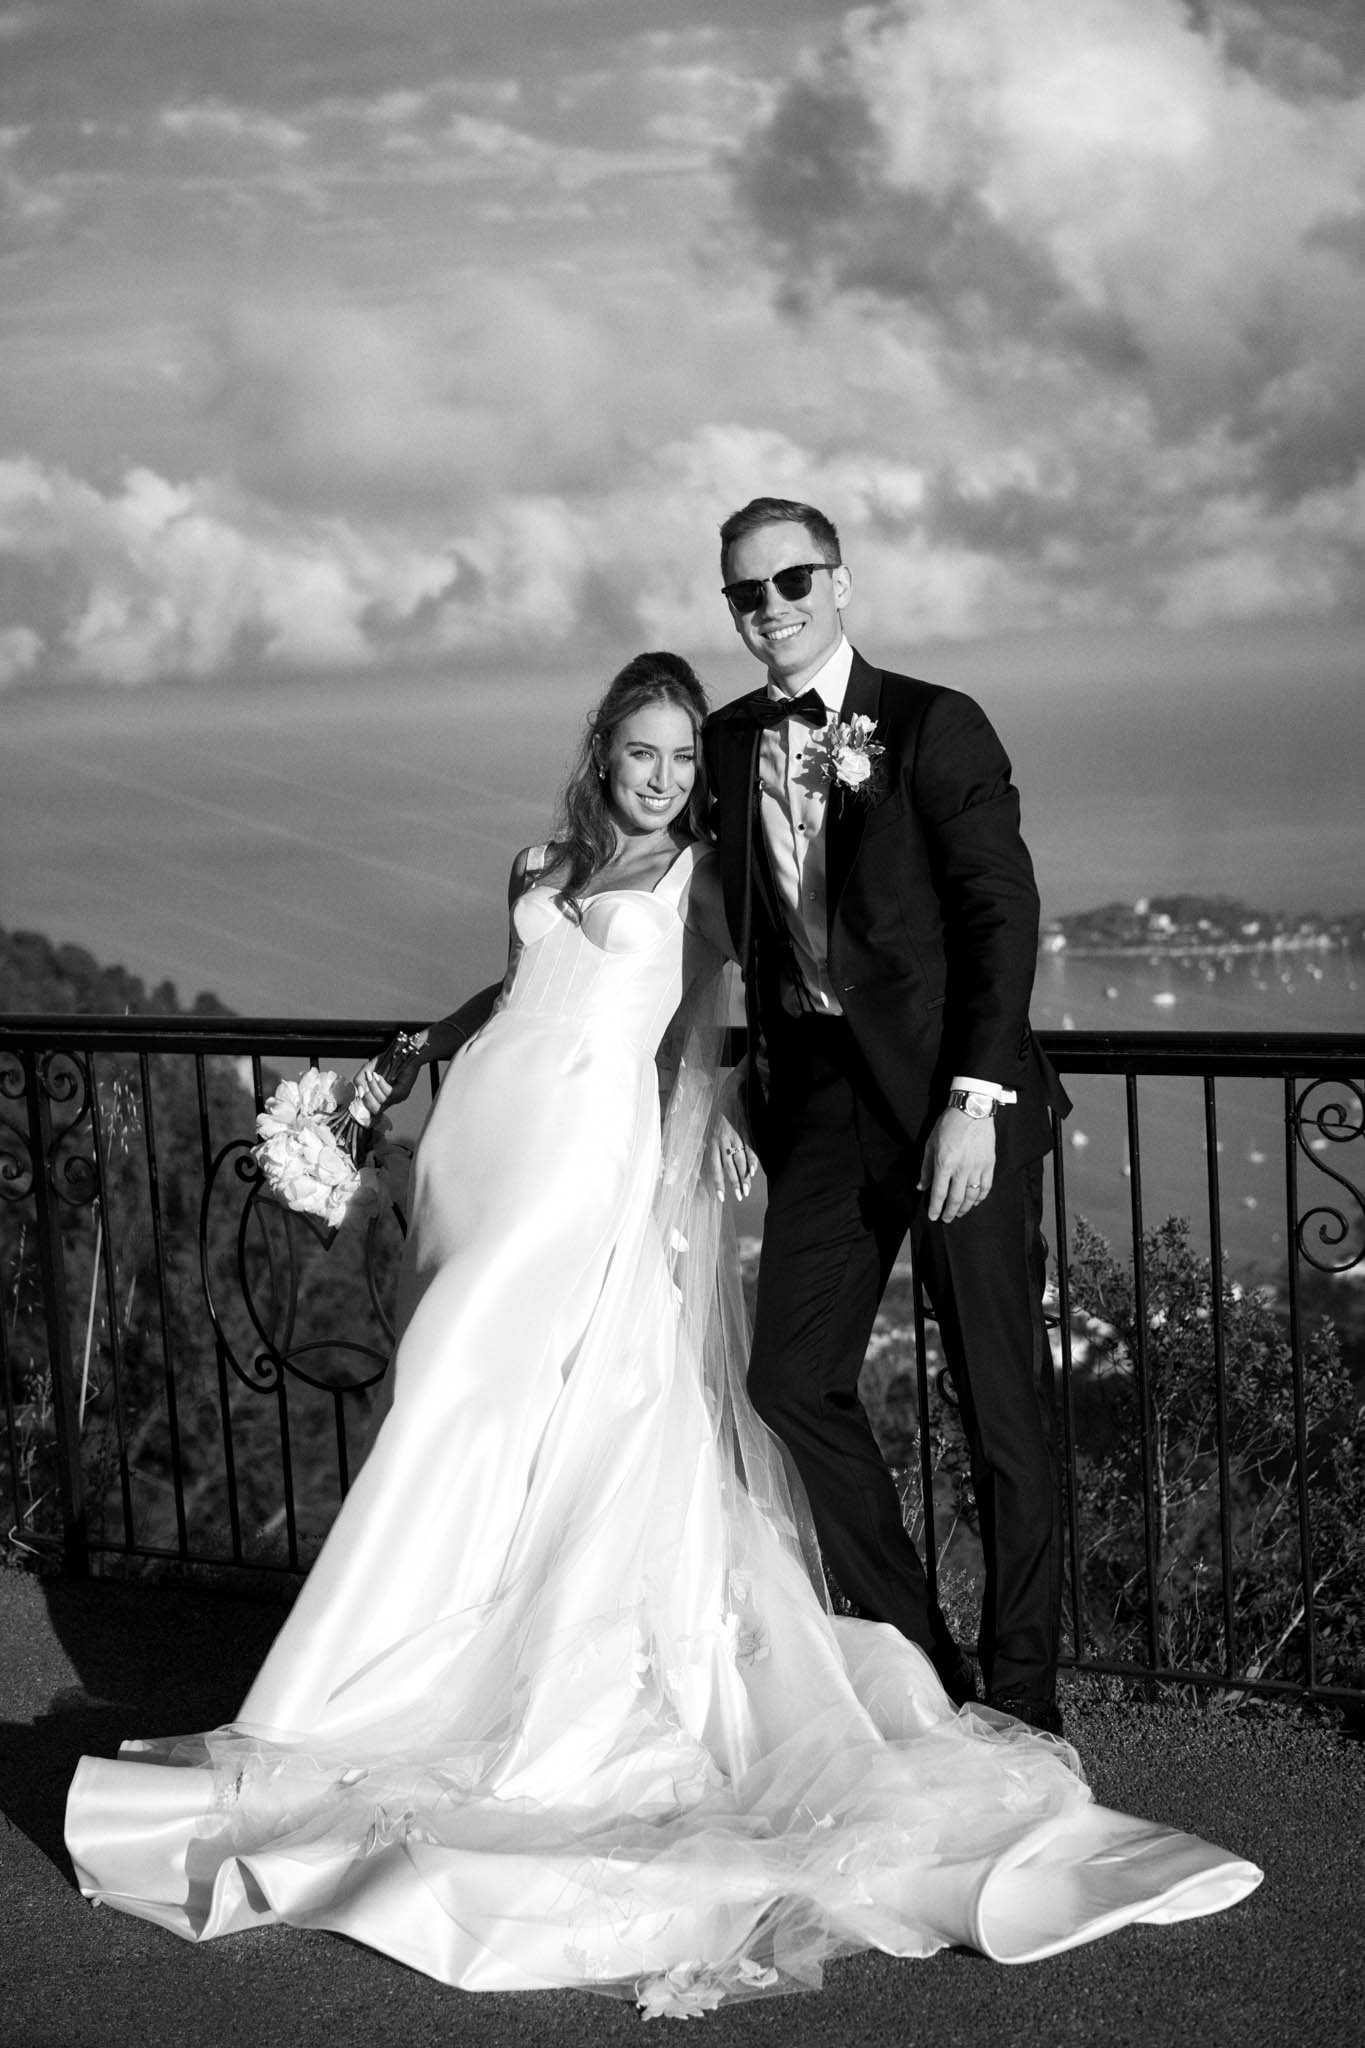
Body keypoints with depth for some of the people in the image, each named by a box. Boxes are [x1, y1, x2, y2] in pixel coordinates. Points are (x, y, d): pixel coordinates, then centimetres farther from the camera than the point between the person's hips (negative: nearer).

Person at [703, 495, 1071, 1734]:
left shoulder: (936, 726, -7)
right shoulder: (728, 746, 9)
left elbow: (1003, 913, -11)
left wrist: (975, 1098, -18)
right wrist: (747, 1087, 10)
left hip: (955, 1091, -5)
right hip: (822, 1096, 6)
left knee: (1003, 1400, 1)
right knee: (791, 1382, 4)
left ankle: (1022, 1697, 13)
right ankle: (918, 1663, 19)